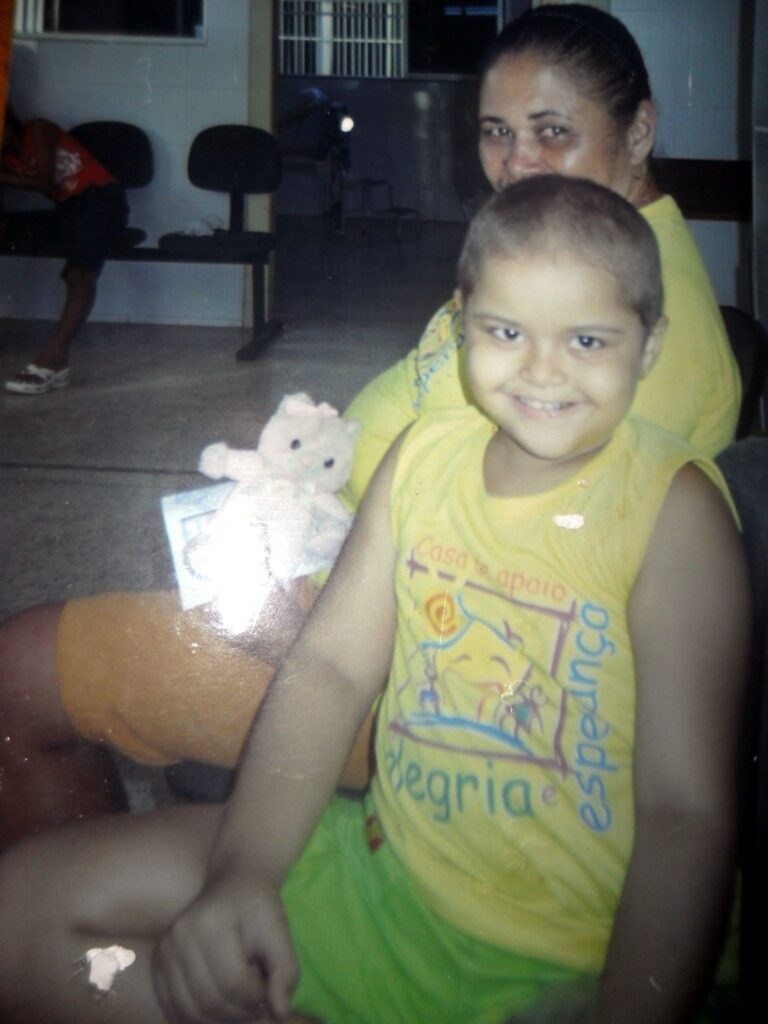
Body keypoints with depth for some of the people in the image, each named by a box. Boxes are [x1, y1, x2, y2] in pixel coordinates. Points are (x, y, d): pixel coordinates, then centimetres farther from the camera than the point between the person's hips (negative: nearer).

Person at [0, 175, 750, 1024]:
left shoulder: (671, 507, -16)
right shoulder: (425, 453, 1)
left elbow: (688, 812, -20)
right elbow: (332, 663, 0)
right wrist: (241, 874, -12)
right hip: (383, 865, 6)